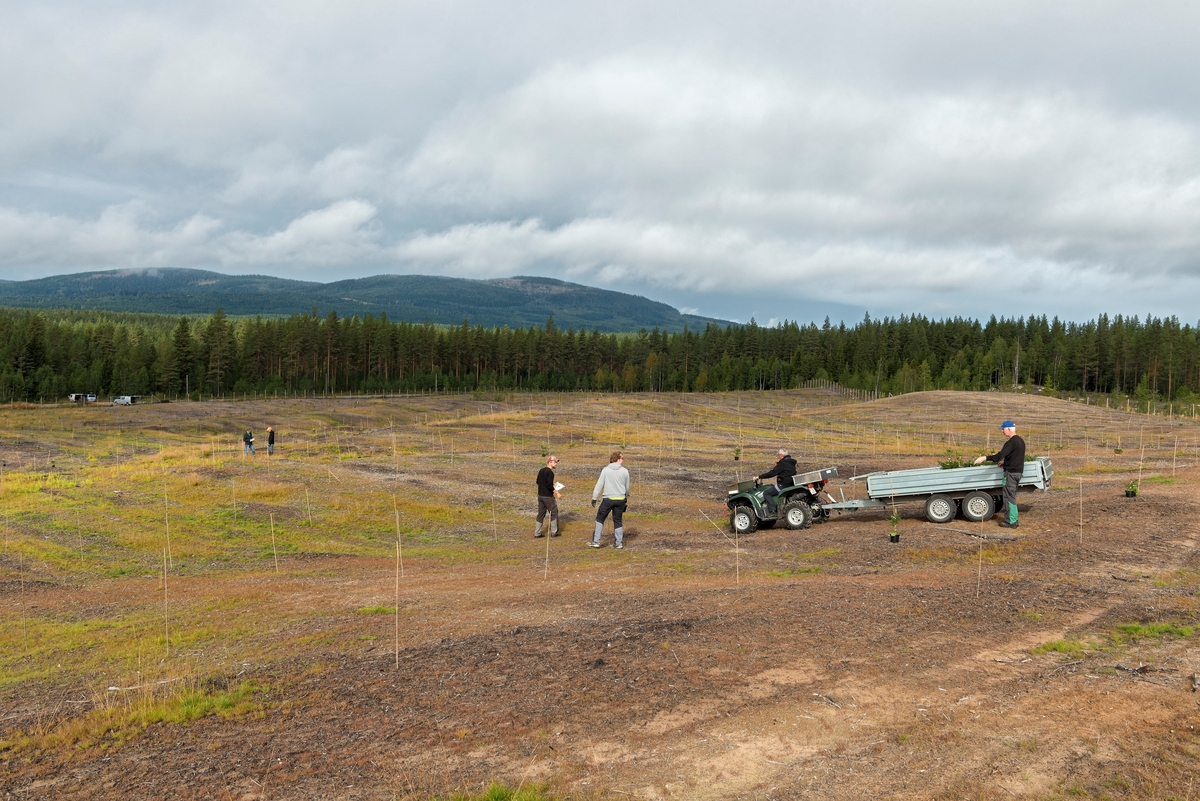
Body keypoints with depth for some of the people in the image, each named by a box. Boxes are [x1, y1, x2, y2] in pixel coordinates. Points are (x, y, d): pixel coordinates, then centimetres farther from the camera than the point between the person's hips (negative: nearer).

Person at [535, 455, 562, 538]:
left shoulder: (541, 471, 9)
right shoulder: (550, 472, -17)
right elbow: (549, 486, -23)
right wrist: (557, 493, -14)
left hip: (540, 495, 8)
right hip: (548, 497, -8)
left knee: (541, 513, 12)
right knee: (554, 513, 7)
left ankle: (537, 533, 13)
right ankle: (554, 532, 14)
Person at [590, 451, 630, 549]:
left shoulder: (606, 470, -5)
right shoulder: (625, 471, -1)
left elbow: (599, 484, -6)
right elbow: (627, 487, 10)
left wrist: (594, 498, -2)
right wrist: (626, 497, 28)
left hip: (608, 499, -2)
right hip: (620, 499, 2)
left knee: (600, 519, 11)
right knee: (617, 521, 14)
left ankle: (596, 541, 7)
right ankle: (619, 543, 14)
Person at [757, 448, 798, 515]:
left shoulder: (783, 463, -15)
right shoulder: (791, 463, 14)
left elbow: (772, 473, -18)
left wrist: (759, 477, -12)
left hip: (783, 485, -10)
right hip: (790, 484, 10)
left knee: (766, 493, -8)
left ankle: (772, 511, -18)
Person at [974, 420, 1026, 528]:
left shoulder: (1011, 443, -19)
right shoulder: (1020, 441, 12)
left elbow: (999, 456, -26)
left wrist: (984, 458, -23)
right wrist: (1005, 462, 22)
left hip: (1011, 472, -9)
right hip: (1018, 471, 9)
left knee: (1009, 497, -3)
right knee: (1012, 496, 16)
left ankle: (1012, 522, 0)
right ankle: (1011, 519, 21)